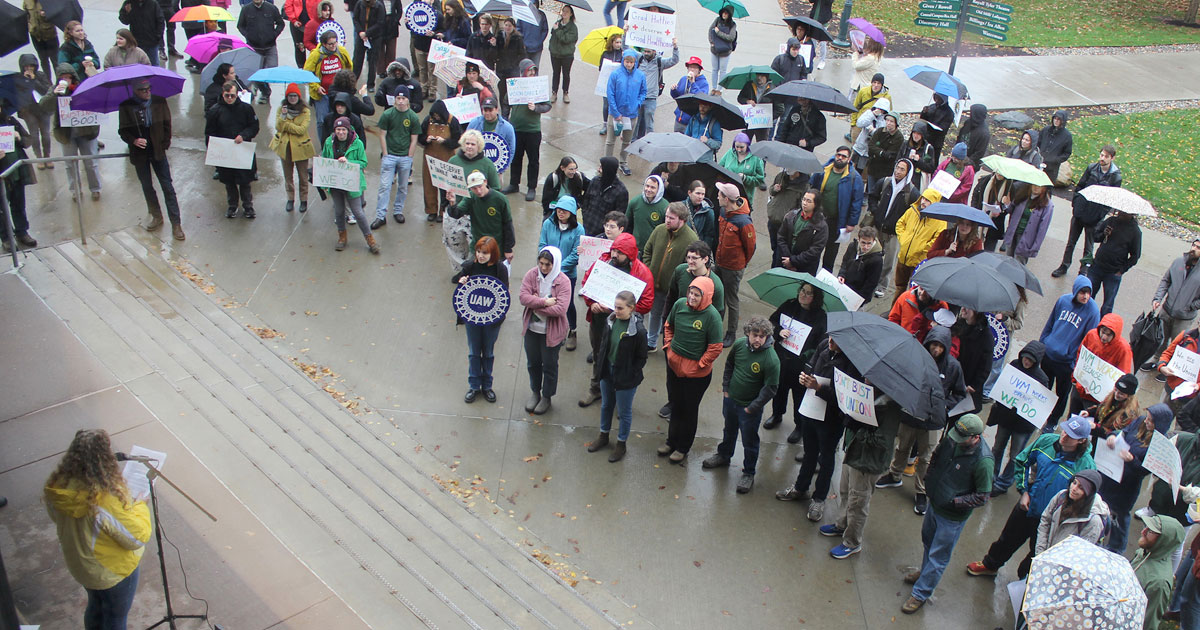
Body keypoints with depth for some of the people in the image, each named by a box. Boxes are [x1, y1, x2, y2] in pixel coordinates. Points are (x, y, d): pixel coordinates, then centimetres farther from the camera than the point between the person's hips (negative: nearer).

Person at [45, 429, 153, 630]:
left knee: (95, 608, 33)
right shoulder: (108, 499, -40)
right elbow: (139, 537, -28)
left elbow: (56, 518, 2)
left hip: (79, 566, 6)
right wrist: (140, 505, -13)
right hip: (113, 572, -6)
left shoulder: (58, 485, -20)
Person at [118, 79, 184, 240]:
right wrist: (134, 140, -21)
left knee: (168, 187, -2)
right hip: (140, 153, 1)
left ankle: (176, 224, 1)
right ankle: (157, 217, 32)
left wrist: (165, 144, -1)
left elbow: (166, 124, 6)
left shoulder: (159, 102, -4)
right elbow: (123, 131, -2)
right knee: (147, 187, 14)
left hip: (158, 151, -1)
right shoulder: (126, 106, -7)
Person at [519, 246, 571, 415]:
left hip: (551, 331, -3)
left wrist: (535, 304, -20)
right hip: (532, 328, 4)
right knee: (533, 362, 19)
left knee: (549, 365, 12)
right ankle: (535, 392, 41)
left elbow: (560, 309, -26)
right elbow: (523, 297, -17)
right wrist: (544, 302, -25)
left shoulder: (563, 281, -17)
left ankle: (547, 396, 32)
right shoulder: (531, 275, -7)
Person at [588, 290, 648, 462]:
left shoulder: (638, 330, -25)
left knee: (624, 411, 13)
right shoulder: (611, 320, -8)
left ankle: (621, 444, 33)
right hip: (607, 371, 6)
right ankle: (603, 436, 47)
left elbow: (641, 359, -15)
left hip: (625, 377, -6)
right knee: (606, 405, 25)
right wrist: (600, 363, 6)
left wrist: (629, 375, -13)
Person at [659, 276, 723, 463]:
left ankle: (683, 447, 30)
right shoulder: (680, 304, -8)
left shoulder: (712, 316, -22)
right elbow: (668, 326, 12)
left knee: (689, 409, 13)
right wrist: (669, 346, 5)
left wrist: (699, 365, -14)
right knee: (675, 404, 21)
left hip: (696, 371, -4)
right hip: (674, 363, 5)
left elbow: (715, 348, -17)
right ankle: (672, 440, 40)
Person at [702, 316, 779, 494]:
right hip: (730, 399, 5)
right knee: (729, 431, 29)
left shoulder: (771, 360, -27)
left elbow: (770, 389, -21)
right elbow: (729, 365, 8)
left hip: (750, 407, -5)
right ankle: (723, 455, 53)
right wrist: (725, 387, 7)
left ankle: (748, 473, 30)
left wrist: (752, 408, -17)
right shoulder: (739, 345, -12)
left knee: (749, 441, 10)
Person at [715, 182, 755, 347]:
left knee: (732, 302, 9)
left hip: (733, 268, -7)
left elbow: (750, 247, -14)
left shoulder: (744, 222, -28)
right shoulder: (723, 212, -5)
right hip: (719, 263, 7)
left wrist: (742, 264, 1)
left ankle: (731, 333, 26)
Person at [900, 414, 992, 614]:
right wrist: (929, 477, 3)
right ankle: (926, 572, 55)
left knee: (938, 556, 10)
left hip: (953, 517, -7)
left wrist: (954, 501, -22)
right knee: (928, 540, 29)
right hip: (934, 503, 7)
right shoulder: (953, 439, -15)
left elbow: (982, 497, -20)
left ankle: (921, 594, 26)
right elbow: (937, 454, 9)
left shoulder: (983, 461, -32)